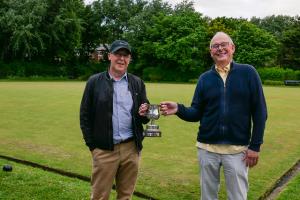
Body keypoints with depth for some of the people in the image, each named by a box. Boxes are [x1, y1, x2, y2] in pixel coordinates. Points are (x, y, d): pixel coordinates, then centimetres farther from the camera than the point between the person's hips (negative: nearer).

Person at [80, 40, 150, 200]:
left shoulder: (137, 83, 7)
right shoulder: (94, 81, 0)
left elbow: (144, 117, 10)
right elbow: (85, 116, 0)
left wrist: (144, 114, -13)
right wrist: (92, 145, -6)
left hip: (131, 148, 3)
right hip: (104, 149, -2)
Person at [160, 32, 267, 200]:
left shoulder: (248, 73, -3)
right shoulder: (205, 78, 5)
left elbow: (259, 112, -4)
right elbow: (196, 113, 4)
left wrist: (255, 145, -7)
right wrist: (178, 109, -17)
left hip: (237, 148, -2)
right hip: (207, 148, 3)